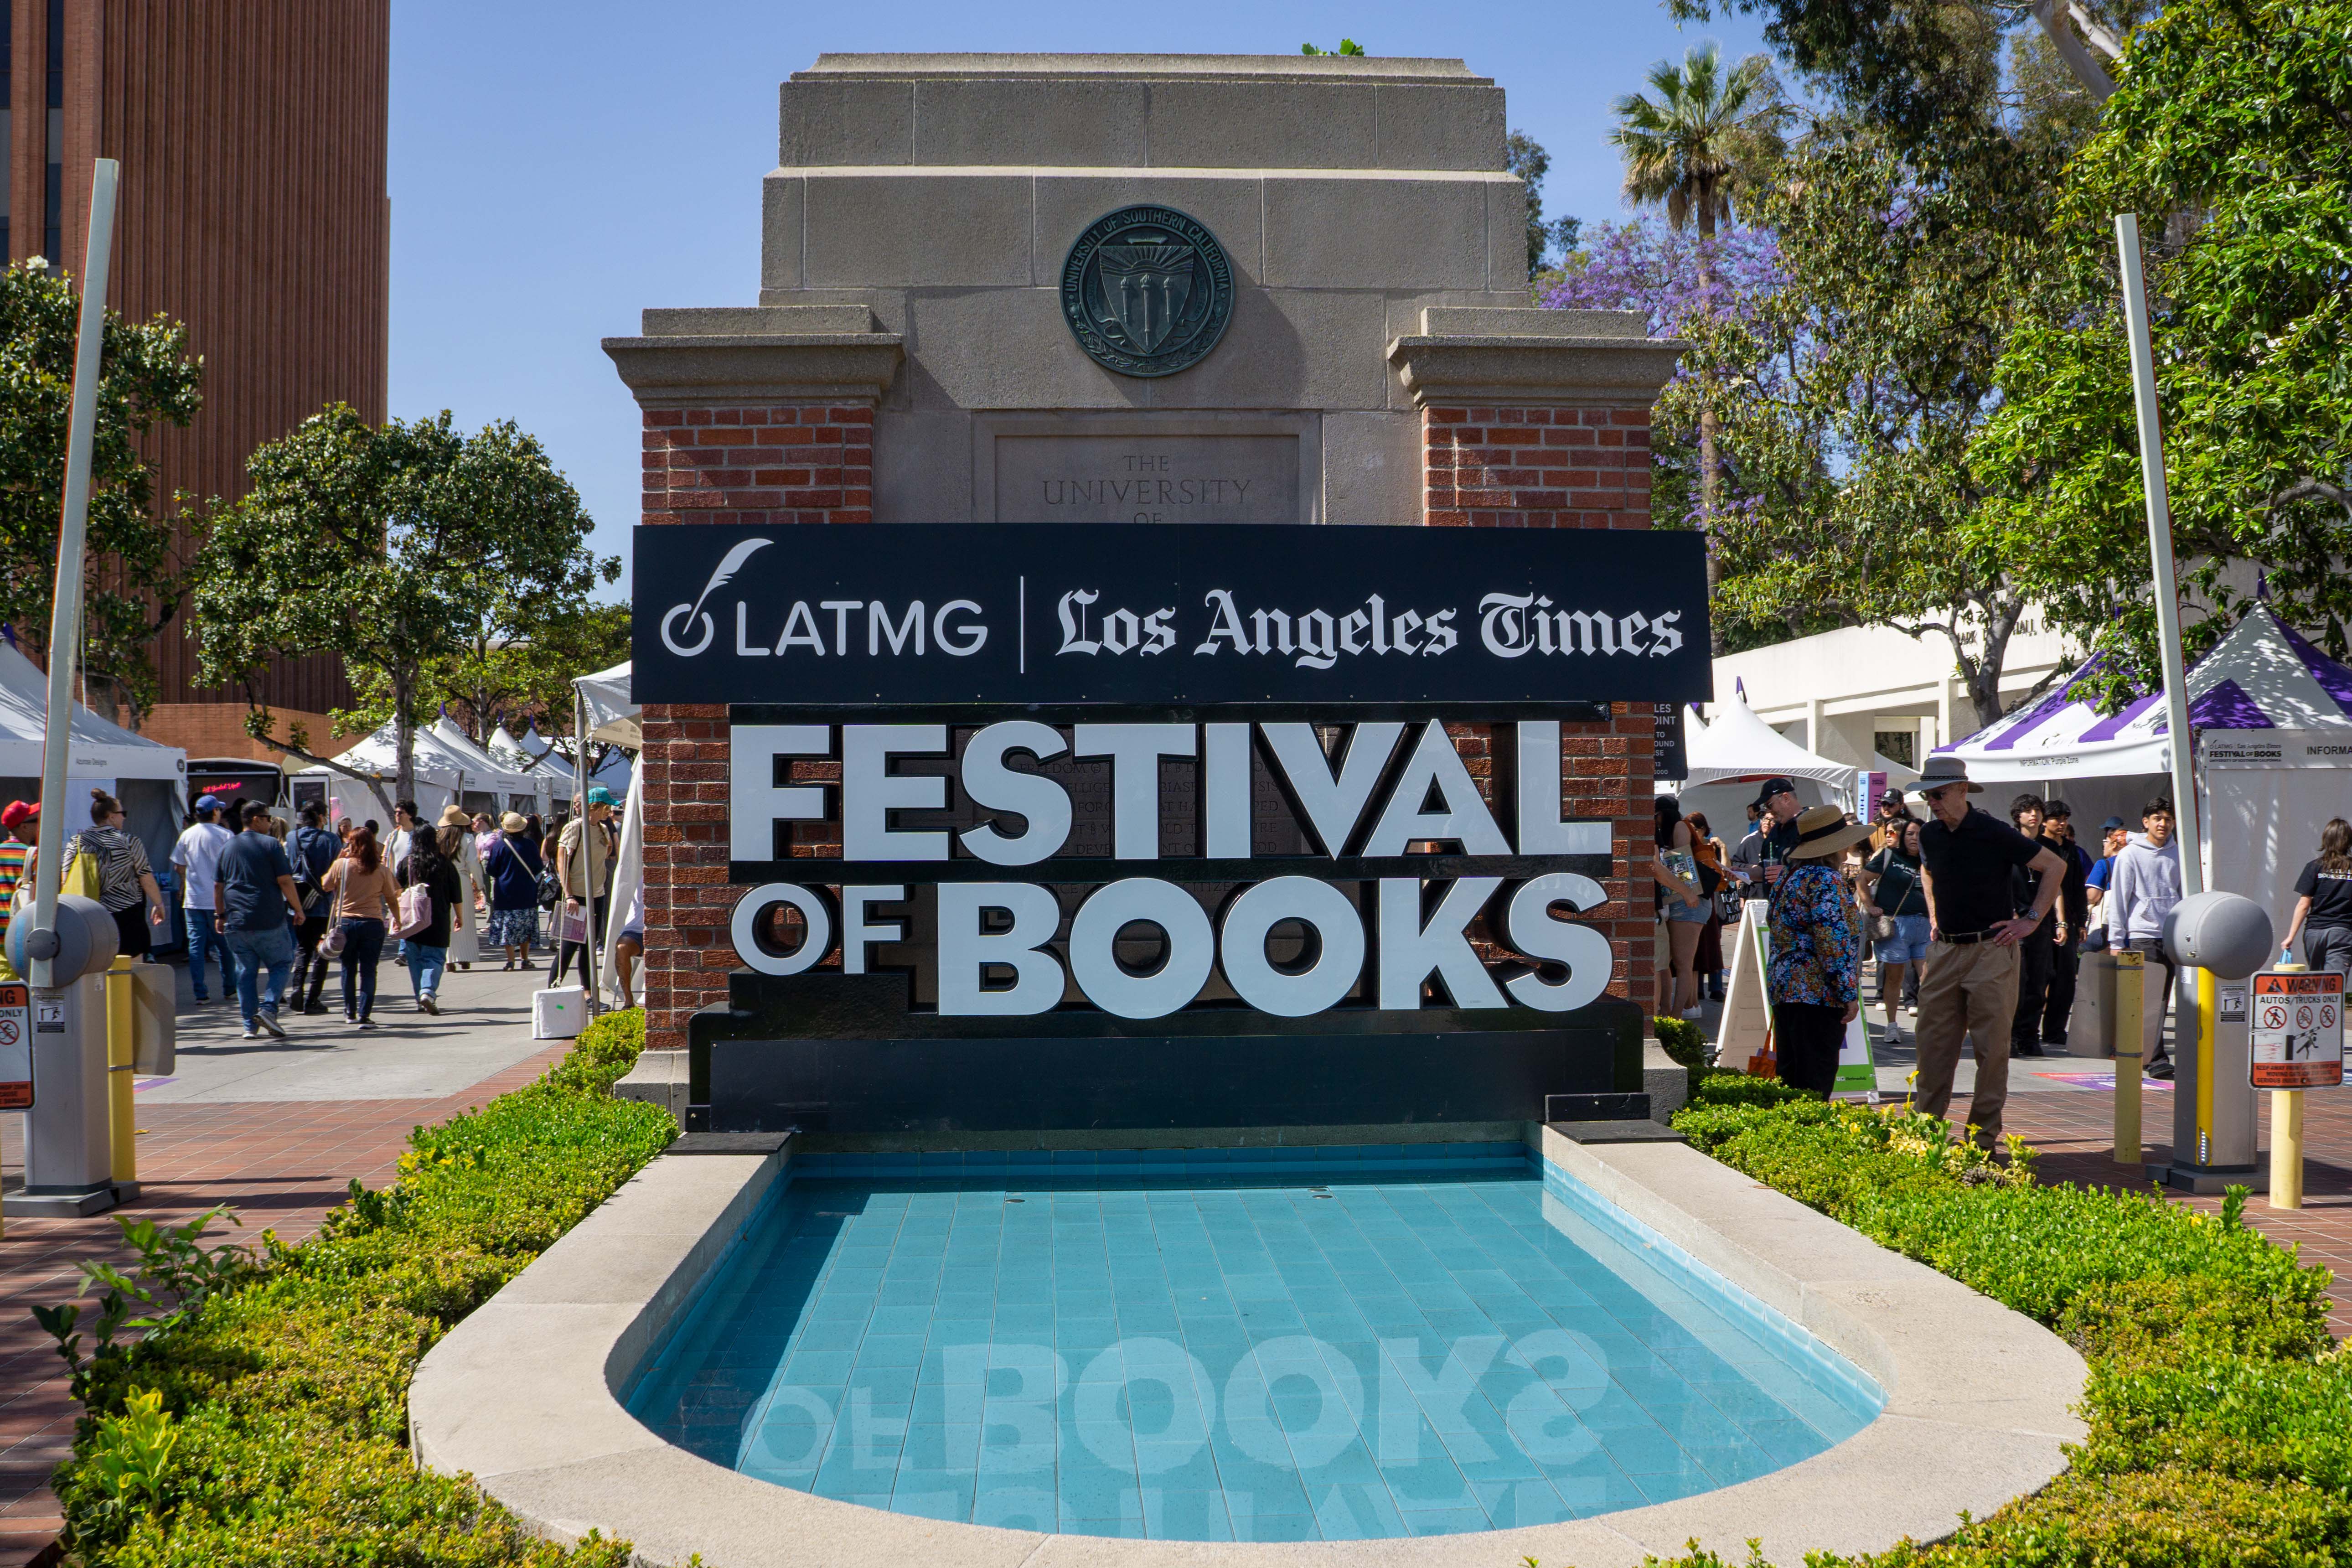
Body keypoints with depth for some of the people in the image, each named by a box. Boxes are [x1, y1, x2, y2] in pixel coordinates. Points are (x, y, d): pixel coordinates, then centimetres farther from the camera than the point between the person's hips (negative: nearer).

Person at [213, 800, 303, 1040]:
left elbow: (218, 885, 13)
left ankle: (250, 1025, 8)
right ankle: (268, 1009, -9)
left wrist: (220, 915, 22)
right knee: (282, 964, 9)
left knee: (246, 971, 9)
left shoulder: (227, 847, 11)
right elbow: (285, 881, -8)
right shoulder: (271, 844, -5)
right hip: (270, 921, -5)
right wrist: (298, 909, 0)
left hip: (236, 923, 5)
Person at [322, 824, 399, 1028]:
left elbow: (327, 886, 11)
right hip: (373, 924, -1)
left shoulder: (341, 865, -5)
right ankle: (364, 1015, -5)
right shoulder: (382, 870, -3)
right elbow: (392, 898, 6)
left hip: (346, 922, 1)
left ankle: (350, 1013, 24)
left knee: (349, 969, 16)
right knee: (368, 971, 2)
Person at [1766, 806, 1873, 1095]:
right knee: (1816, 1083, -6)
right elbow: (1833, 940, -20)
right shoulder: (1826, 879, -13)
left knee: (1790, 1077, 13)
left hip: (1783, 984, 9)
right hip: (1817, 992, -9)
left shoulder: (1788, 874, 15)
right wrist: (1849, 992, -16)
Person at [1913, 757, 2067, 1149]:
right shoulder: (1930, 835, 6)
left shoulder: (1994, 833, -11)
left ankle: (1985, 1132, 7)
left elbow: (2055, 866, -4)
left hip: (1991, 951, -5)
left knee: (1992, 1045, 0)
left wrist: (2030, 920, -6)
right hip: (1944, 950, 6)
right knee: (1933, 1040, 6)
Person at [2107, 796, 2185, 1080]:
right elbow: (2118, 900, -1)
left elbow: (2186, 895, 19)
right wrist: (2116, 941, -4)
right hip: (2143, 934, -5)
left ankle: (2144, 1054, 16)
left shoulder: (2178, 853, 12)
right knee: (2150, 998, -11)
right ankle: (2156, 1059, -12)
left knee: (2162, 1000, 7)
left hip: (2173, 935, 5)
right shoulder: (2130, 855, -1)